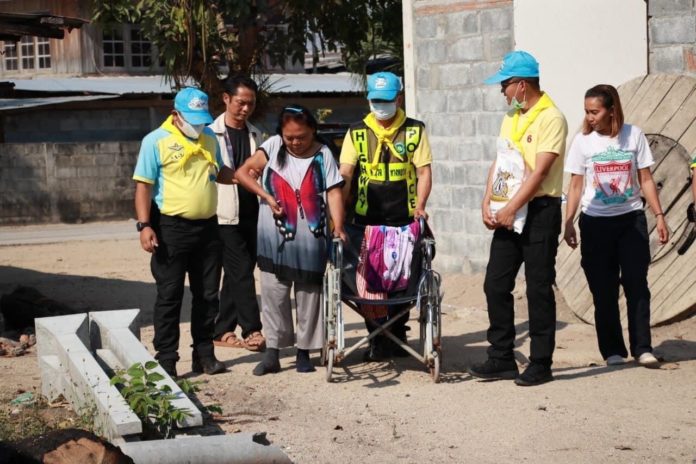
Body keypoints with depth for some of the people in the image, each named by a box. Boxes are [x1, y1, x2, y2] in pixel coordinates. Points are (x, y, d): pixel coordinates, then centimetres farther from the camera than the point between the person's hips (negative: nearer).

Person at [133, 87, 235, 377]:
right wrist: (144, 226, -17)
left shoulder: (210, 138, 10)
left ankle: (204, 354, 21)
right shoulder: (156, 141, -7)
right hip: (172, 228, -6)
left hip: (207, 227, 6)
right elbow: (143, 186, -9)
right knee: (169, 296, -1)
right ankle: (166, 360, 4)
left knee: (207, 295, 11)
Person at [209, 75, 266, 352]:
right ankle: (252, 331, -8)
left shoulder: (255, 135, 13)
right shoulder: (212, 134, -4)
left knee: (236, 275, 9)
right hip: (225, 215, -6)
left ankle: (223, 330, 16)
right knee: (242, 272, -9)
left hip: (250, 215, 6)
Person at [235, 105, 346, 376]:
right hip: (275, 239, 1)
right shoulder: (273, 147, 2)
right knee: (273, 293, 2)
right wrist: (267, 197, -8)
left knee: (308, 294, 7)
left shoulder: (322, 155, 0)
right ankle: (272, 353, 8)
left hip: (310, 239, 0)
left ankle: (304, 353, 18)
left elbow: (333, 192, -7)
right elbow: (242, 173, 2)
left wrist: (338, 226, -19)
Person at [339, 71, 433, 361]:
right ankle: (377, 340, 11)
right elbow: (345, 174, -1)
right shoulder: (357, 133, 6)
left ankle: (398, 334, 20)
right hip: (366, 220, 1)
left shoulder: (415, 131, 5)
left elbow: (424, 172, 2)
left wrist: (419, 206, -11)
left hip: (404, 221, 0)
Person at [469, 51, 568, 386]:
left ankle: (540, 364, 6)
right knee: (495, 285, 6)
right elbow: (498, 163, 14)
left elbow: (539, 172, -17)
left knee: (539, 289, -2)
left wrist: (510, 210, -18)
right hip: (507, 214, 8)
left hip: (539, 210, -8)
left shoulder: (551, 119, -11)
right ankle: (501, 359, 15)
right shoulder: (510, 119, 16)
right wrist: (487, 203, 1)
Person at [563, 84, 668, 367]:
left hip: (631, 219, 0)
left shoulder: (634, 135, 0)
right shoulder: (583, 141, -1)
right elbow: (576, 186, 3)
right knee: (604, 290, 2)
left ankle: (642, 348, 1)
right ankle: (612, 350, 9)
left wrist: (659, 216, -1)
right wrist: (568, 222, -4)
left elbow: (646, 180, 4)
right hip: (596, 222, 0)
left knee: (636, 283, -4)